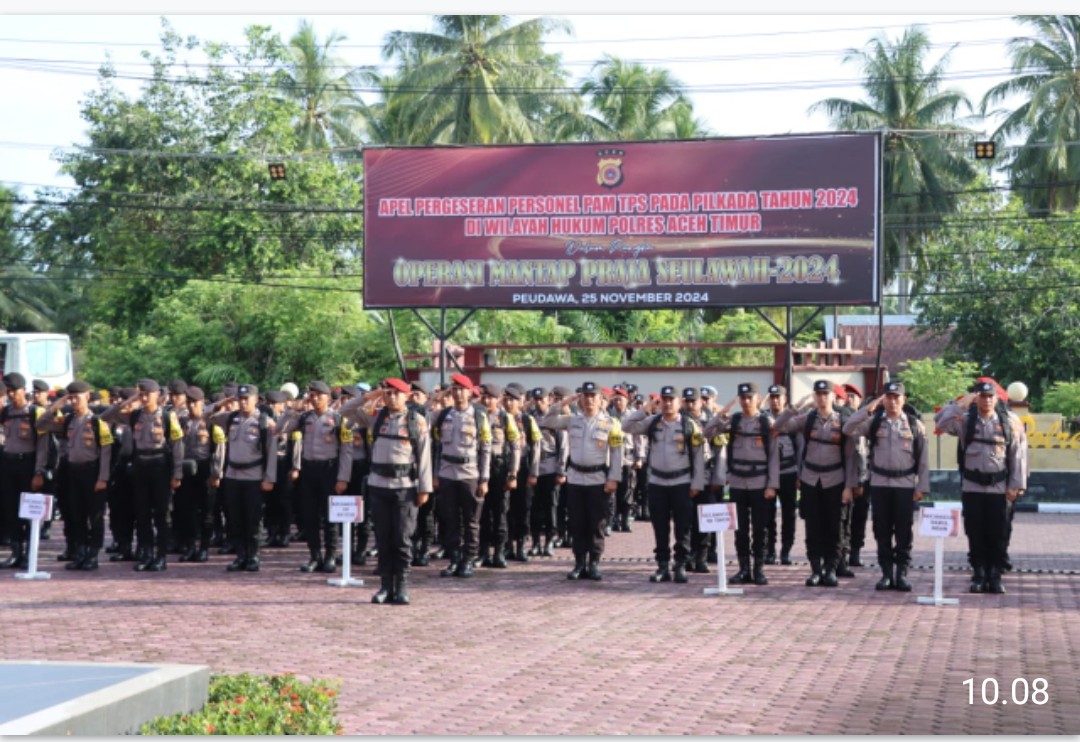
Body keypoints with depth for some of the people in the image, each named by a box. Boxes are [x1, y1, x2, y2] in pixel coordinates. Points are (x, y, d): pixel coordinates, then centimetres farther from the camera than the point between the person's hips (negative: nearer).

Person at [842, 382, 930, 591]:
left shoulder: (915, 424, 3)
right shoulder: (874, 422, 5)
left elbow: (923, 458, 3)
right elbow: (848, 429, -9)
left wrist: (922, 487, -2)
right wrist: (868, 409, -13)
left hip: (905, 484, -1)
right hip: (879, 483, 1)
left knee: (904, 531, 1)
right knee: (882, 531, 5)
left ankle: (902, 574, 9)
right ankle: (886, 573, 12)